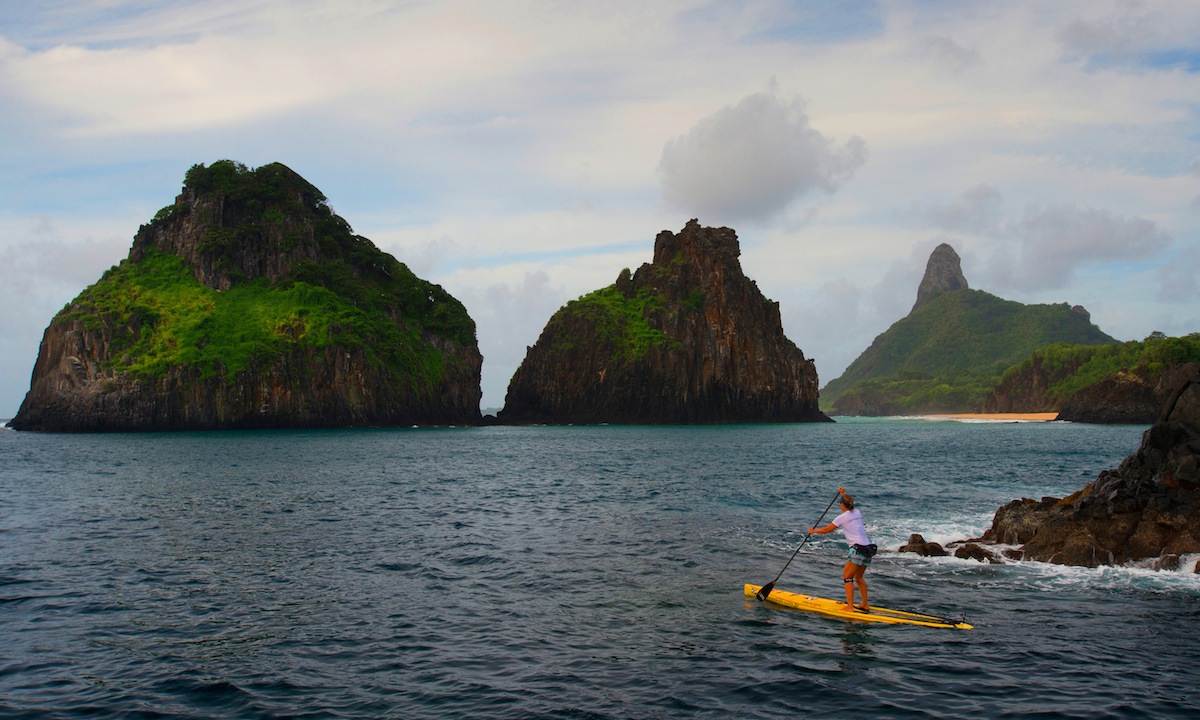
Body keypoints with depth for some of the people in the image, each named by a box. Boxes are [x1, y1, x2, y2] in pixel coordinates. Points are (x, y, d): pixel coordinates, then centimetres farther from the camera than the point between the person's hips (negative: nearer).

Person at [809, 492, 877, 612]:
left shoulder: (842, 518, -5)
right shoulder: (857, 513, 13)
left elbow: (826, 530, 5)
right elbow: (850, 508, 40)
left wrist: (813, 531, 22)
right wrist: (844, 495, 50)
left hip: (858, 549, -8)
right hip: (868, 548, 8)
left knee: (847, 577, -1)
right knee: (858, 577, 21)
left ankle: (850, 607, -8)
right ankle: (866, 605, 22)